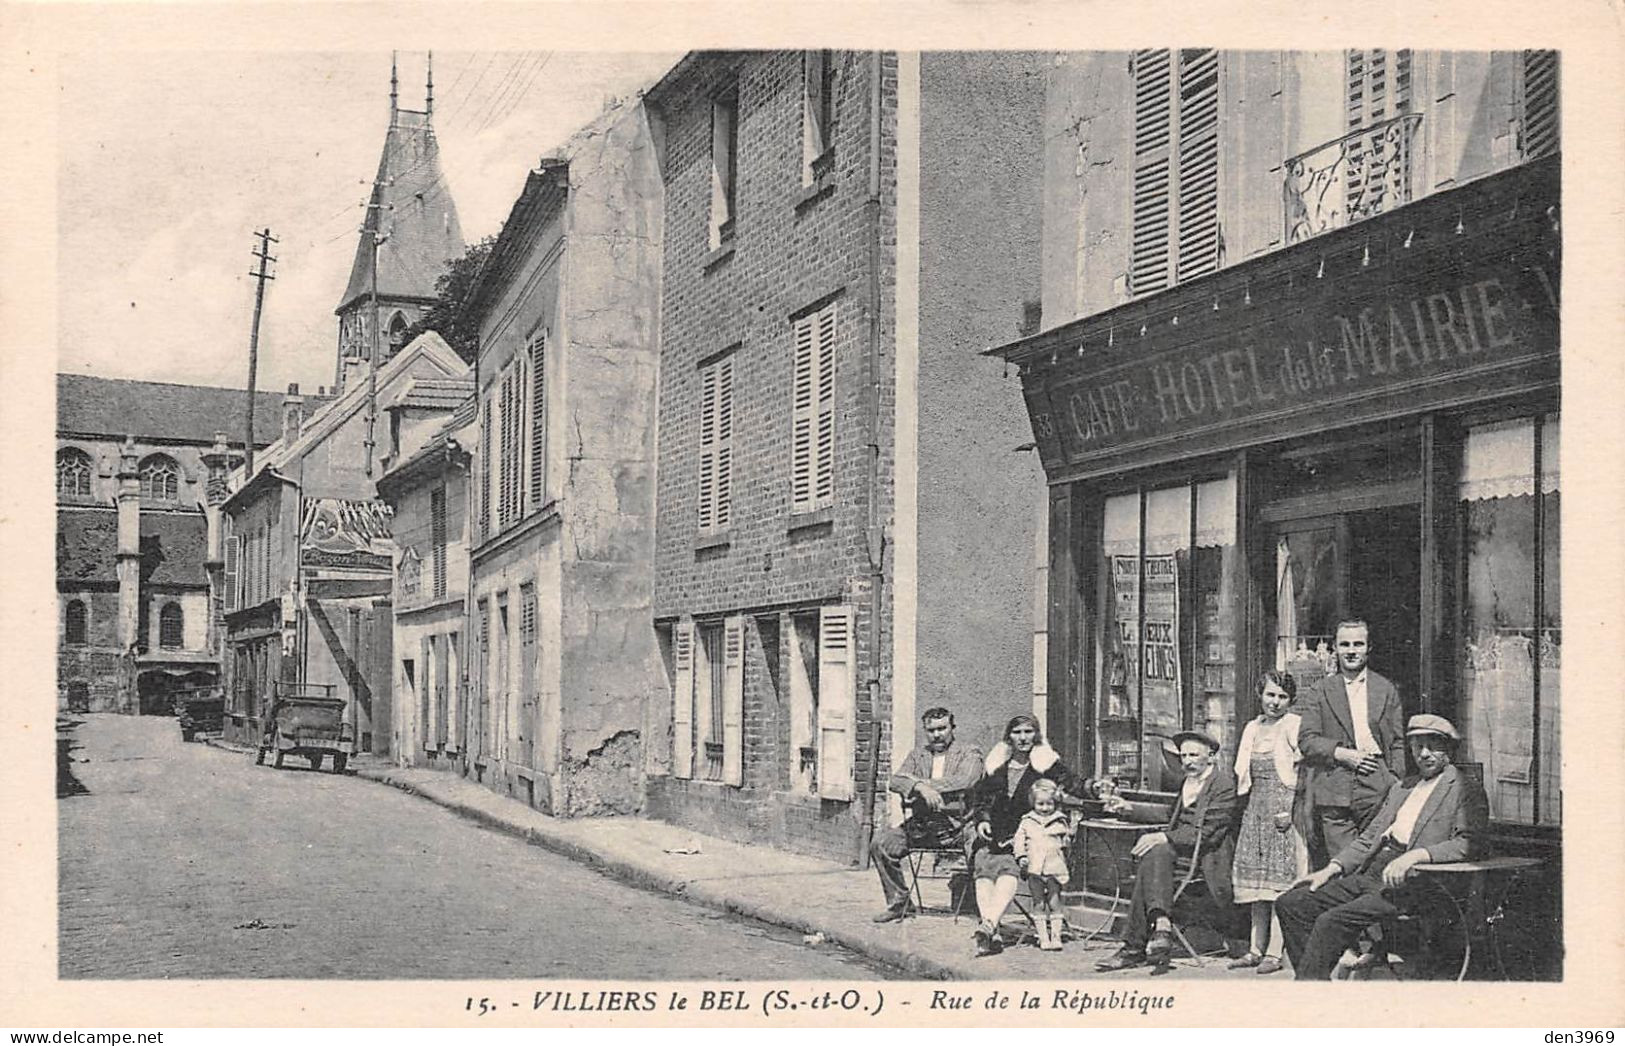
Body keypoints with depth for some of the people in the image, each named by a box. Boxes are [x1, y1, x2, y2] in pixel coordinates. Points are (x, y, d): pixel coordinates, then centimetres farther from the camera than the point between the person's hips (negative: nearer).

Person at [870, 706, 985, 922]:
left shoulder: (970, 753, 7)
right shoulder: (918, 754, 20)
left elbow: (966, 780, -13)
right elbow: (895, 781, 5)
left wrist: (922, 782, -11)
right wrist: (921, 788, -17)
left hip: (956, 825, -4)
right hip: (919, 826, 4)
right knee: (880, 844, -15)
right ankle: (899, 902, 3)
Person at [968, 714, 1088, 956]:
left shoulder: (1046, 762, 8)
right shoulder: (996, 763, 15)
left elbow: (1072, 782, -5)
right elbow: (980, 797, 20)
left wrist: (1092, 787, -25)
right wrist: (982, 820, 1)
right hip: (992, 834, 3)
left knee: (1009, 871, -31)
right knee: (984, 870, -26)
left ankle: (987, 926, -44)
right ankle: (992, 934, -38)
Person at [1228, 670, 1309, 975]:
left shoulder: (1295, 727, -4)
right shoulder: (1252, 729, 15)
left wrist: (1291, 810, -15)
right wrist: (1248, 803, 10)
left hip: (1284, 809, -6)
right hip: (1256, 809, 6)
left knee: (1279, 881, -7)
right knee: (1255, 880, 7)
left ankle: (1275, 952, -5)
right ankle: (1257, 949, 13)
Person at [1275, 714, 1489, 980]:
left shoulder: (1466, 790, 2)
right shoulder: (1401, 788, 25)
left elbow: (1468, 844, -13)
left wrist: (1415, 855, -26)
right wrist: (1333, 868, 8)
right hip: (1368, 875, 8)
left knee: (1331, 921, -28)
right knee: (1290, 903, -7)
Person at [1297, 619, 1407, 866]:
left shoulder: (1386, 690, 14)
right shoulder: (1318, 693, 9)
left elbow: (1397, 743, 12)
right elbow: (1307, 741, 3)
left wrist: (1396, 785, 2)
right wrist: (1342, 754, -11)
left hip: (1377, 790, 1)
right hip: (1334, 791, -1)